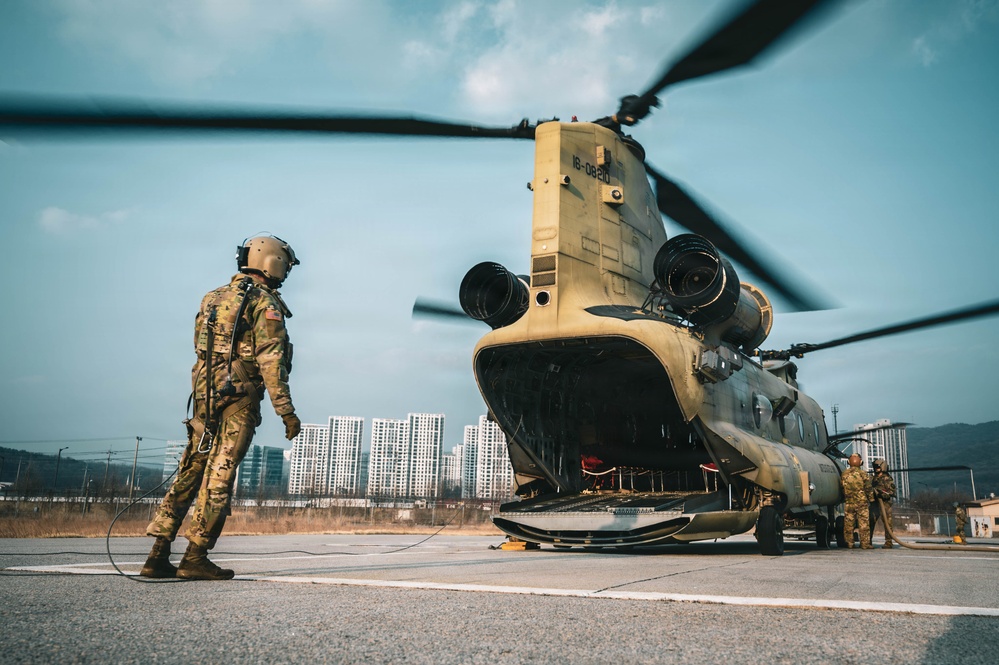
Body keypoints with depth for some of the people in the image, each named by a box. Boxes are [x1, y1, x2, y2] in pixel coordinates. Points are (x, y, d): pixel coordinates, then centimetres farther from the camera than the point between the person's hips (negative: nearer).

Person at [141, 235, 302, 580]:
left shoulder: (214, 297, 18)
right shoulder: (264, 302, -6)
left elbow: (202, 350, 18)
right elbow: (270, 361, -14)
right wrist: (286, 411, -14)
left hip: (204, 395, 7)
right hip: (239, 400, -7)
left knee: (189, 473, 10)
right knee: (219, 477, -3)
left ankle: (158, 556, 11)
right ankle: (195, 558, 0)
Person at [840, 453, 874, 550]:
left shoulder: (844, 474, 4)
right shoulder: (863, 473, -6)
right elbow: (868, 488, -5)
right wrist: (871, 499, 5)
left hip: (848, 503, 3)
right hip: (862, 502, -3)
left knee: (848, 523, 7)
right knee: (864, 523, 1)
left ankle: (849, 543, 9)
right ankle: (865, 543, 1)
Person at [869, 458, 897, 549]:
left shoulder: (887, 479, -5)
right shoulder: (873, 479, 17)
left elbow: (893, 492, -10)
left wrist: (882, 493, -21)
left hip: (885, 504, -7)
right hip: (874, 503, 7)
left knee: (887, 523, -5)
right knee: (870, 522, 5)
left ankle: (888, 543, 0)